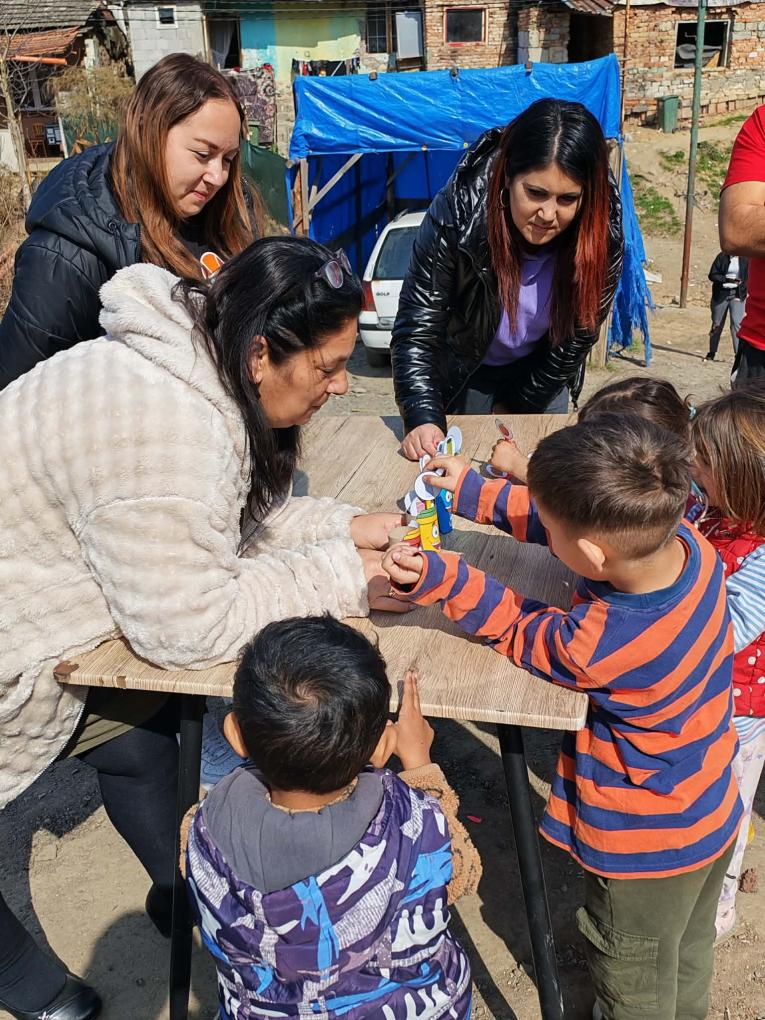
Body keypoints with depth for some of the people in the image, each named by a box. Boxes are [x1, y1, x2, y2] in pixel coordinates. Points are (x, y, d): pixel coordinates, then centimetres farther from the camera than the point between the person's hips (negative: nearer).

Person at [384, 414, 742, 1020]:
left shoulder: (598, 649, -42)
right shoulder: (687, 543, -22)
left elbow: (517, 629, -19)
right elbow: (574, 521, -5)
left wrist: (441, 580, -24)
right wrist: (479, 494, -1)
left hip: (645, 852, -7)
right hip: (715, 818, 8)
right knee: (689, 957, 36)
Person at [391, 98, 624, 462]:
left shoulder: (603, 236, -27)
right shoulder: (456, 214, -33)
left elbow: (576, 337, -14)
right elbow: (416, 329, -31)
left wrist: (517, 409, -9)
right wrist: (423, 419, -44)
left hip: (540, 372, 2)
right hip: (462, 370, -2)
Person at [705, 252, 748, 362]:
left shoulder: (745, 259, 1)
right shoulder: (723, 256, -3)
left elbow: (748, 278, 9)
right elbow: (712, 275, -6)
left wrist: (742, 293, -2)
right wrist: (727, 279, -18)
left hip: (737, 296, 0)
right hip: (721, 295, 0)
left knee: (736, 323, -13)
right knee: (717, 324, 9)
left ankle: (738, 353, -13)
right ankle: (712, 353, 22)